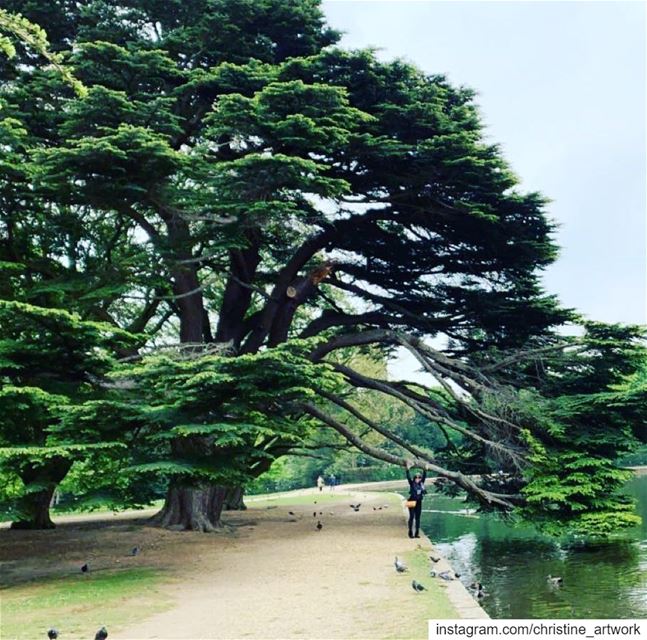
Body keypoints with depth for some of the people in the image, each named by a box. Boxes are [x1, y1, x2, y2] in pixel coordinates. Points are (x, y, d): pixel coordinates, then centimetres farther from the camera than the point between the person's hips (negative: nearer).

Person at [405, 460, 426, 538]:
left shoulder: (421, 483, 6)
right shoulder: (412, 483, -5)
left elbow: (424, 476, 12)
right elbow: (408, 477, -16)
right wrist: (408, 469, -23)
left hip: (419, 502, 4)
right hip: (412, 502, -4)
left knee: (417, 517, 7)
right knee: (412, 517, -3)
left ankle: (417, 533, 11)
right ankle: (410, 533, 2)